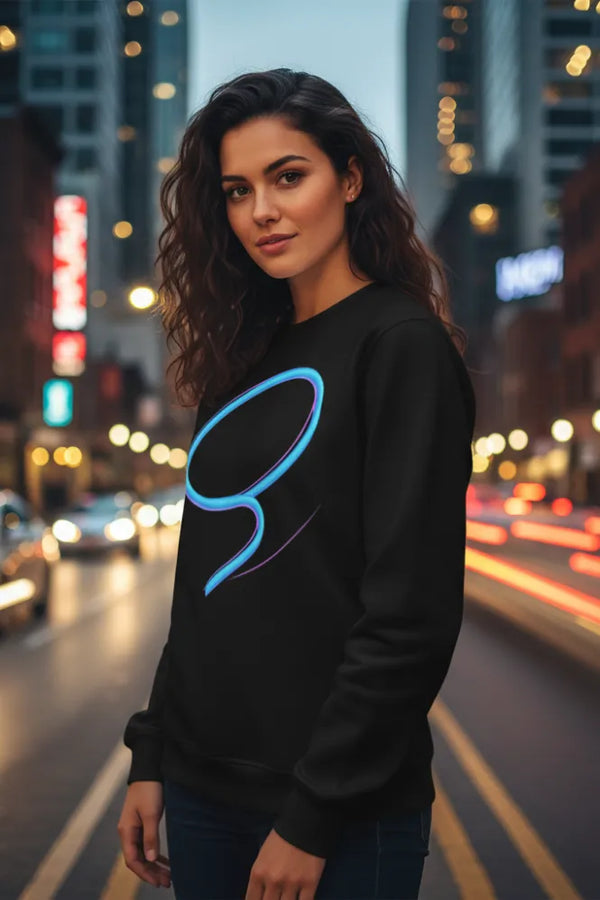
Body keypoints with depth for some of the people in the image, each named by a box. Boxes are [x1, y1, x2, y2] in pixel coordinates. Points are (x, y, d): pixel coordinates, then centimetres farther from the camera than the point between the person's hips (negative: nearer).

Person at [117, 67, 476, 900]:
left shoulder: (402, 345, -11)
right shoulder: (247, 359, 9)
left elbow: (411, 616, -17)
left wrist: (315, 815, -17)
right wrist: (150, 754, 9)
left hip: (344, 813, -6)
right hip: (201, 791, 6)